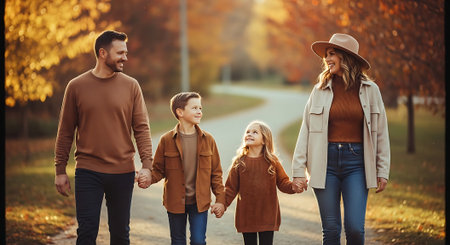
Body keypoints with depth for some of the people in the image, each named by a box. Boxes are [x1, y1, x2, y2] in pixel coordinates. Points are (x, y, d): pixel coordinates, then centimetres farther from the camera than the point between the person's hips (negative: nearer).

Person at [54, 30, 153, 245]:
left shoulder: (131, 86, 3)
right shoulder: (76, 86, 1)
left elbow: (141, 128, 1)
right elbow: (65, 132, 5)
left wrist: (147, 164, -11)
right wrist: (60, 170, 3)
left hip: (122, 172, 1)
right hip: (88, 173, -1)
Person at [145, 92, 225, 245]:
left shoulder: (207, 140, 0)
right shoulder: (167, 140, -5)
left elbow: (216, 173, 5)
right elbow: (159, 169, 0)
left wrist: (220, 199, -1)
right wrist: (148, 178, -22)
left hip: (200, 202, 0)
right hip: (175, 202, 0)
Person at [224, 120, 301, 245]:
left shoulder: (272, 161, 1)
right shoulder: (239, 162, 2)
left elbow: (283, 182, 3)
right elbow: (231, 188, 4)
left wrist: (293, 187, -18)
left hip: (267, 215, -1)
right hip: (246, 215, 1)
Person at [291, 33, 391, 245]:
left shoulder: (370, 90, 4)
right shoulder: (320, 90, 4)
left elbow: (381, 132, 7)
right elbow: (305, 131, 5)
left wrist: (383, 171, 3)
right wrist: (298, 170, 0)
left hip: (356, 162, -1)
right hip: (326, 162, 1)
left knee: (355, 228, -9)